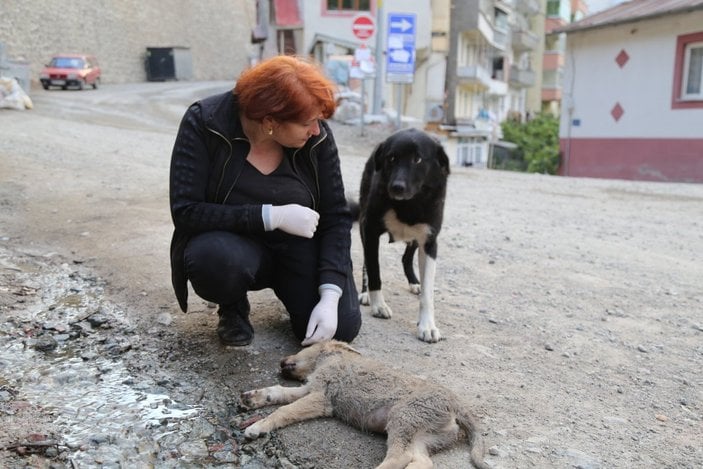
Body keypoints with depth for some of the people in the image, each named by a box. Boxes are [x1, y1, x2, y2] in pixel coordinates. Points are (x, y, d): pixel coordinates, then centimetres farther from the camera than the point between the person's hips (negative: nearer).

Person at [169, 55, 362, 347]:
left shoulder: (316, 135, -15)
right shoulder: (204, 124, -21)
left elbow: (335, 217, -12)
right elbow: (186, 212, -23)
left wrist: (329, 297, -23)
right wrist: (272, 216, -29)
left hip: (299, 248, 2)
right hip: (233, 244, -1)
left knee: (341, 327, -17)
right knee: (215, 259, -37)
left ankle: (288, 287, 16)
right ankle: (233, 307, 1)